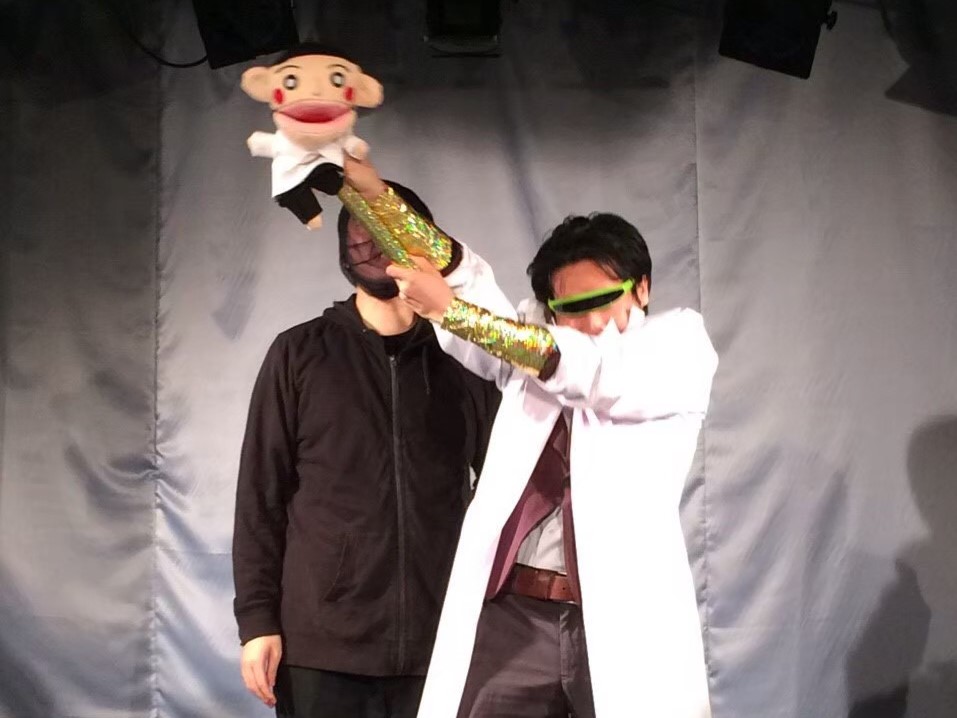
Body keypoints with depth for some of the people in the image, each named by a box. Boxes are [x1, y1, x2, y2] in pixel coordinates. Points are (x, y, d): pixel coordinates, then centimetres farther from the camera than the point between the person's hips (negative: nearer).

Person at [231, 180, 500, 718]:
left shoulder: (463, 357, 7)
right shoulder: (300, 354, 6)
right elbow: (262, 496, 4)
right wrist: (257, 618, -3)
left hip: (440, 645, 1)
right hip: (320, 645, 0)